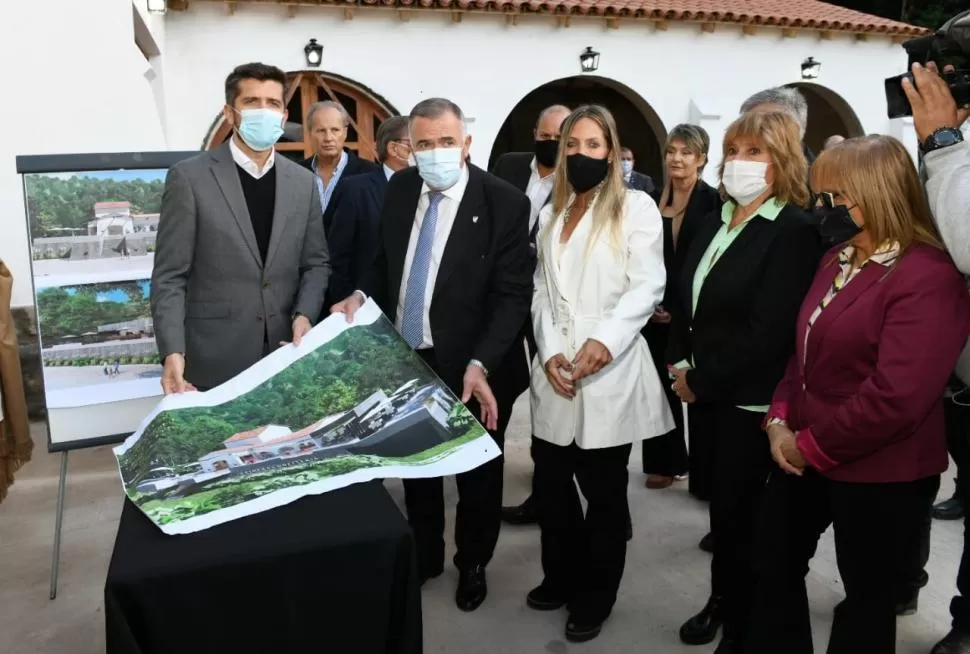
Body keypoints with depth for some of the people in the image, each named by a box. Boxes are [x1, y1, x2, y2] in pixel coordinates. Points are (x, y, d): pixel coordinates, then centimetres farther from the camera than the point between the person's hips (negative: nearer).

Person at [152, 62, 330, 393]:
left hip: (286, 357, 3)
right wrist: (173, 353, -17)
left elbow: (316, 263, 11)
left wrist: (305, 314, -8)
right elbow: (170, 276, -6)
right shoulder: (189, 177, -4)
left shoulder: (303, 182, 8)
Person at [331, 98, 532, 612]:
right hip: (405, 359, 5)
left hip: (468, 367, -4)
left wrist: (480, 365, -27)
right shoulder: (399, 188, 1)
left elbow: (513, 295, -17)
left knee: (476, 475, 15)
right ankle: (424, 555, 44)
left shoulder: (503, 202, -16)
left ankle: (472, 564, 39)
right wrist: (362, 295, -5)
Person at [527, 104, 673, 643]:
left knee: (603, 491, 7)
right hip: (555, 373, 5)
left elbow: (647, 286, -10)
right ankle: (561, 577, 35)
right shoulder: (551, 213, 17)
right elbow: (542, 292, 11)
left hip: (610, 372, -5)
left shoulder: (636, 207, 0)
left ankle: (594, 598, 26)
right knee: (550, 483, 11)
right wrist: (549, 352, -4)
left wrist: (604, 341, -23)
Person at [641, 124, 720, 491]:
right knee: (661, 388, 11)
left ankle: (705, 475, 16)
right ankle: (666, 463, 27)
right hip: (657, 312, 4)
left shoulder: (714, 202, -5)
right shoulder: (652, 201, 7)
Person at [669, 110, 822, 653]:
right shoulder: (715, 223, 10)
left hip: (750, 401, -6)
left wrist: (702, 381, -14)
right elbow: (688, 300, 15)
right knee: (723, 505, 17)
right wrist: (680, 364, 2)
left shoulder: (795, 231, -15)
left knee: (739, 512, 5)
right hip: (706, 394, 6)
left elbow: (767, 332, -20)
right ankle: (723, 600, 38)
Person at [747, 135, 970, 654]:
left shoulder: (927, 277, -20)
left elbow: (896, 398, -26)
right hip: (806, 458, 8)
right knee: (777, 567, 21)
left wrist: (811, 446, -17)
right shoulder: (837, 261, 9)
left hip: (880, 473, -8)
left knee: (867, 596, 13)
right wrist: (779, 420, -2)